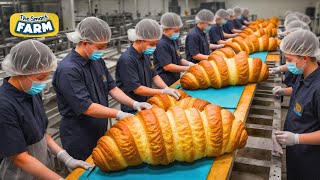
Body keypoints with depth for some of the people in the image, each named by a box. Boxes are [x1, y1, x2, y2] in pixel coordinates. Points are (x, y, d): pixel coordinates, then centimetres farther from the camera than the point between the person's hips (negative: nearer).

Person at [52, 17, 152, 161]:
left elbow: (111, 88, 6)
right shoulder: (68, 70, -24)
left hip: (100, 132, 7)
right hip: (79, 139, -7)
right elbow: (86, 107, -25)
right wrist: (119, 114, -21)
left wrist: (134, 104, -7)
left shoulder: (97, 60, 2)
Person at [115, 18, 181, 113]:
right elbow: (137, 89, -23)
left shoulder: (145, 54, 3)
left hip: (146, 104, 7)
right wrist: (163, 92, -20)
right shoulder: (127, 60, -23)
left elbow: (154, 76, 9)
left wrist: (167, 89, -8)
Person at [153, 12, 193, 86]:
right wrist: (187, 68, -17)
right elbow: (167, 66, -21)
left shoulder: (174, 41, 11)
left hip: (175, 80, 9)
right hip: (166, 83, -9)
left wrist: (189, 64, -1)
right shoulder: (161, 44, -17)